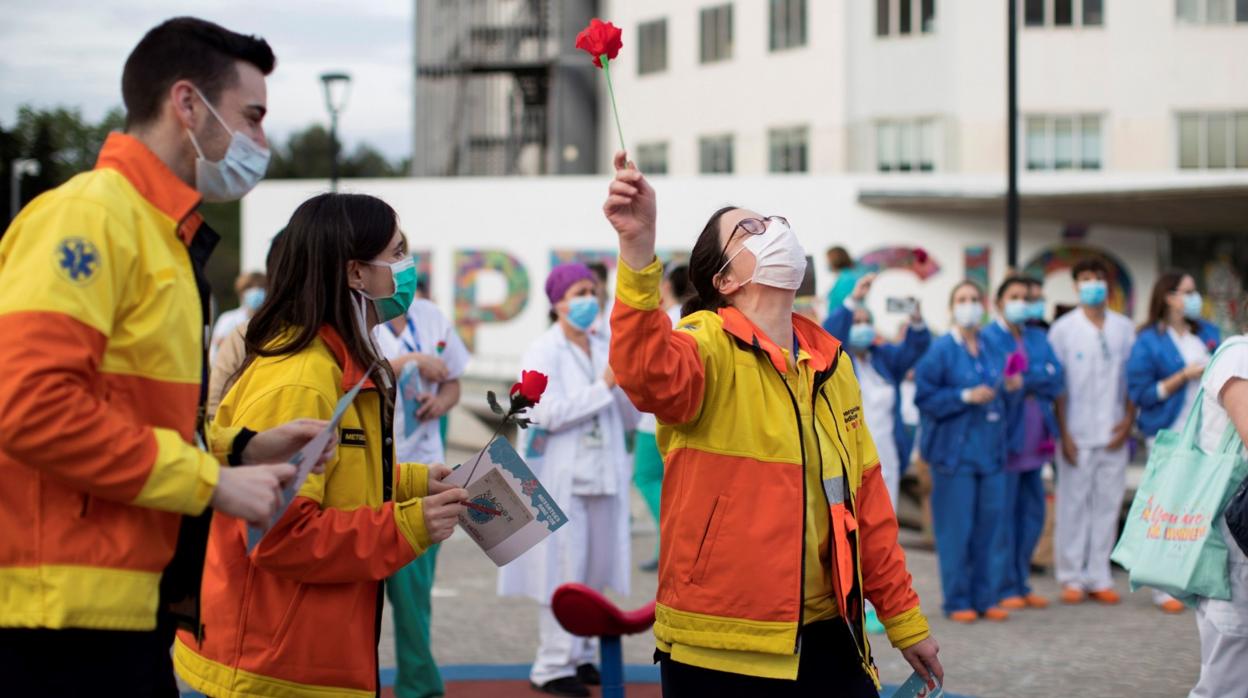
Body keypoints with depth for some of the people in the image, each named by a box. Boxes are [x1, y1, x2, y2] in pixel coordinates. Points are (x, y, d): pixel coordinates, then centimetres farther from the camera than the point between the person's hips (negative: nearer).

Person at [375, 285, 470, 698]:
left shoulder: (431, 316, 11)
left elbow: (452, 382, 19)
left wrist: (441, 402, -3)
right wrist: (411, 364, -17)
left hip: (425, 464, 5)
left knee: (415, 590, 11)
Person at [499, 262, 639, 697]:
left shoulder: (605, 349, 12)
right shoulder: (544, 352, -5)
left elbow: (629, 418, 12)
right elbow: (548, 413, -18)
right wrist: (603, 387, -16)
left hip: (603, 476, 6)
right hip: (562, 477, -6)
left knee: (593, 570, 10)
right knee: (563, 571, -5)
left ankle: (581, 656, 21)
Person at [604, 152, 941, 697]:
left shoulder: (830, 363, 10)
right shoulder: (711, 346, -9)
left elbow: (866, 500, 16)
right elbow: (649, 373, -34)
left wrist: (903, 619, 19)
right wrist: (637, 247, -47)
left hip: (828, 638, 6)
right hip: (721, 652, -6)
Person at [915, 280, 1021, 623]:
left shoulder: (992, 350, 12)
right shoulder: (941, 350, -5)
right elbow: (925, 398, -10)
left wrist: (1011, 389, -1)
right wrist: (966, 396, -17)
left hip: (990, 450, 5)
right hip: (955, 450, -5)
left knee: (989, 526, 6)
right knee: (956, 529, -4)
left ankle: (985, 598, 15)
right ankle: (957, 601, 5)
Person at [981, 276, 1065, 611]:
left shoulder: (1038, 338, 16)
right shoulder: (988, 338, -2)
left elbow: (1057, 378, 4)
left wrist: (1024, 380, -10)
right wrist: (1039, 378, -14)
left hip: (1034, 441, 7)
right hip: (1004, 436, -7)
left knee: (1032, 514, 10)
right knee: (1003, 514, -5)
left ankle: (1021, 584, 19)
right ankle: (1005, 588, 2)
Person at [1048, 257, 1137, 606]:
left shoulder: (1124, 328, 9)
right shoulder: (1063, 328, 1)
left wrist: (1128, 420, -1)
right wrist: (1064, 433, -7)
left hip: (1113, 435, 3)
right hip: (1077, 434, -3)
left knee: (1107, 505, 5)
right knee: (1073, 505, 0)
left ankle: (1100, 578, 12)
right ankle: (1072, 578, 8)